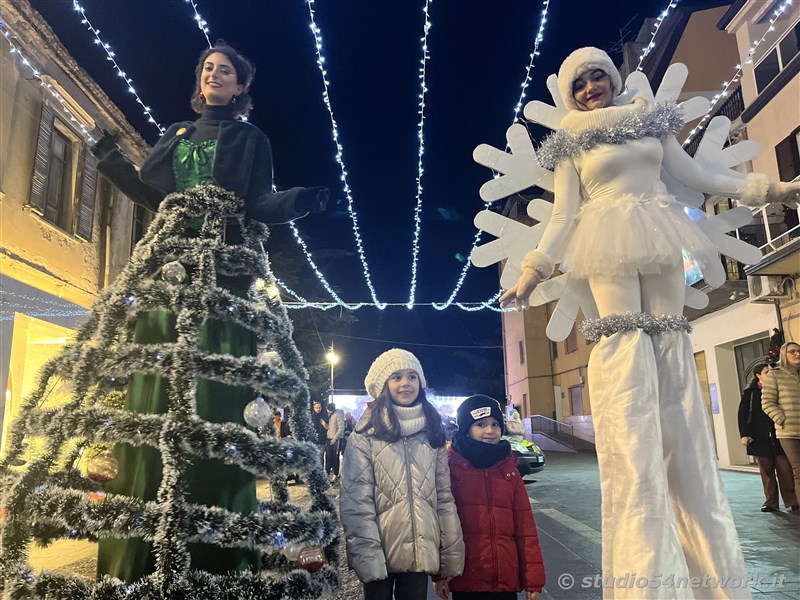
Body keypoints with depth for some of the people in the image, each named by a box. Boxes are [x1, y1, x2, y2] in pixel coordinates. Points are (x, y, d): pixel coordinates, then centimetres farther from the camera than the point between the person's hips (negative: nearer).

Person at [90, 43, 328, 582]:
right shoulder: (177, 135, 26)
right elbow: (152, 194, 16)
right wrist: (113, 162, 9)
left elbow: (260, 206, 0)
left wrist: (299, 201, -18)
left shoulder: (250, 139, 13)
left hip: (221, 268, -4)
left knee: (213, 394, -10)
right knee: (157, 391, -2)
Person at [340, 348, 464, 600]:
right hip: (378, 554, -3)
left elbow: (444, 497, 7)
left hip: (419, 552, 3)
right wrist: (368, 557, -18)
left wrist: (452, 556, 4)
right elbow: (356, 502, -11)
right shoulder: (366, 435, -6)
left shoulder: (431, 434, 7)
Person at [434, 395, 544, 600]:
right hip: (466, 579, -3)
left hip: (506, 579, 4)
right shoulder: (451, 467, -4)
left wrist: (533, 576, 5)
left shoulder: (509, 469, 8)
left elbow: (525, 527, 7)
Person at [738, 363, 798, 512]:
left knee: (785, 469, -3)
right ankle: (771, 503, 11)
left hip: (778, 436, 1)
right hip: (760, 437, -1)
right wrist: (744, 434, -6)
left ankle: (792, 500, 7)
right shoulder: (749, 392, 3)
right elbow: (742, 414, 1)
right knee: (766, 471, 4)